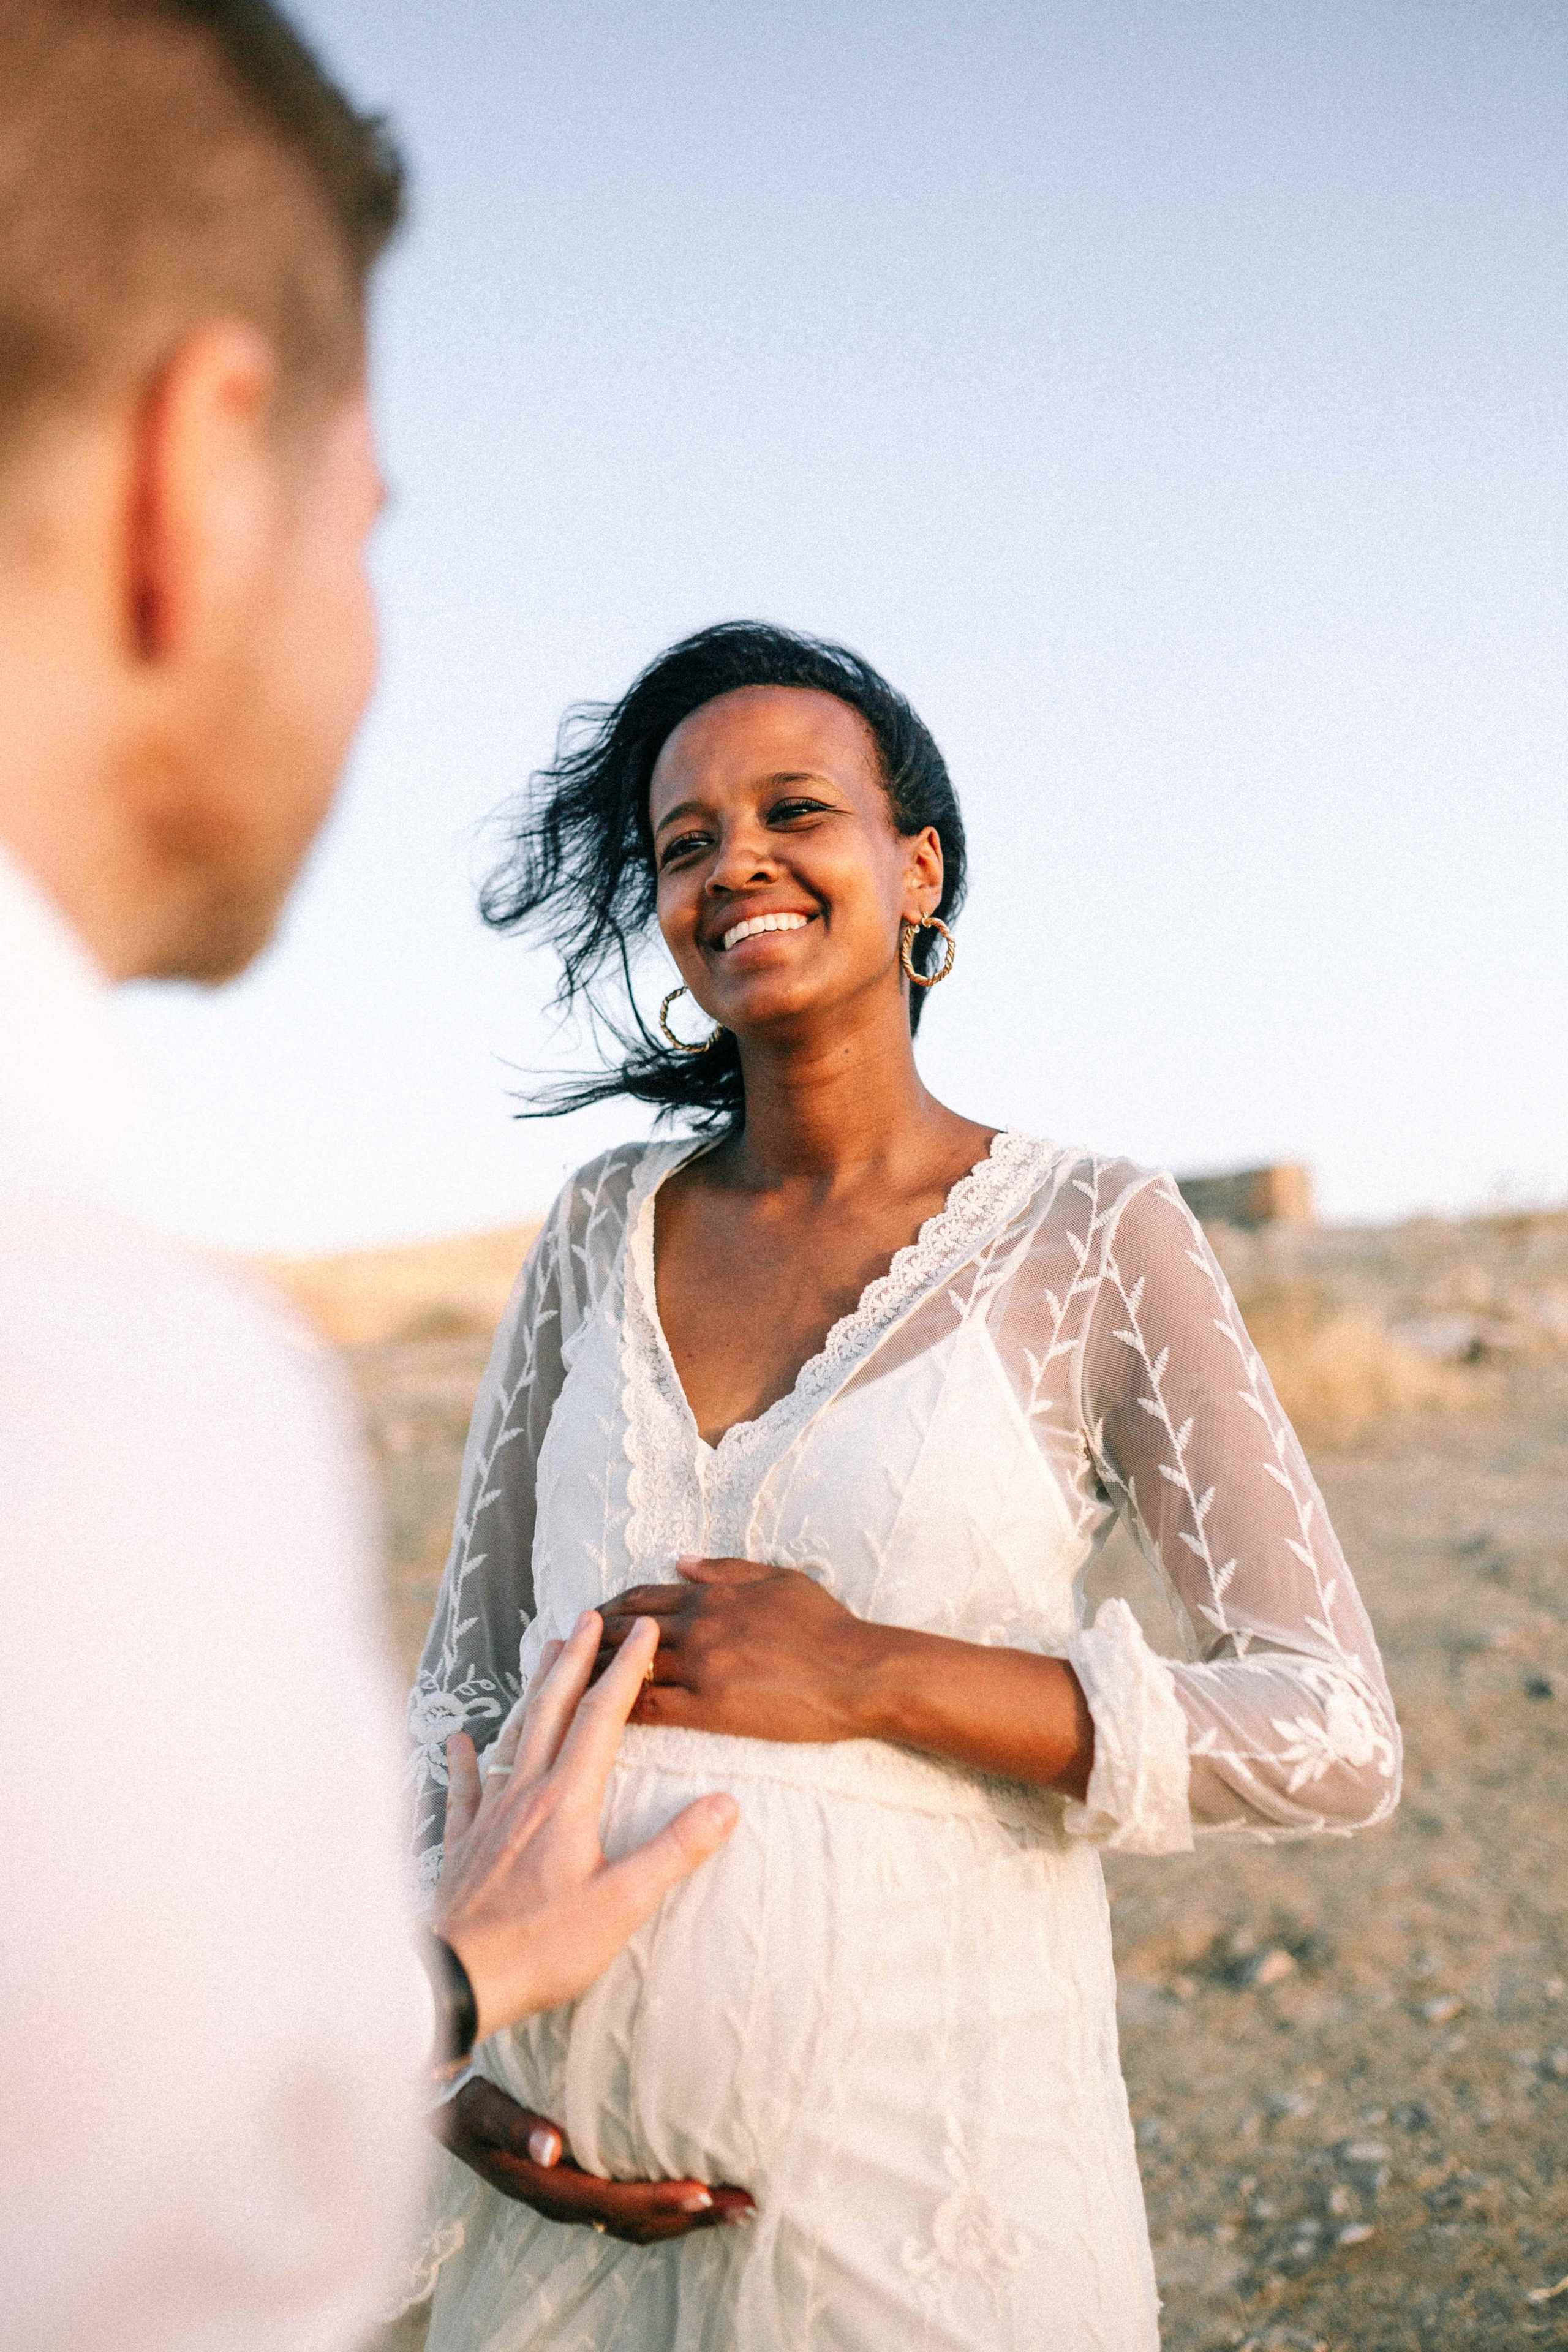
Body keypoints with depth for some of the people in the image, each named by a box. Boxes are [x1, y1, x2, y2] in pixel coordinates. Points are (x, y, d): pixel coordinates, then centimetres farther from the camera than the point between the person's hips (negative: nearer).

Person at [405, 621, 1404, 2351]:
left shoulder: (1092, 1237, -7)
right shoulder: (603, 1232, 4)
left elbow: (1335, 1739, -11)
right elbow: (466, 1671, 10)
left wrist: (867, 1675, -20)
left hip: (924, 2188, -3)